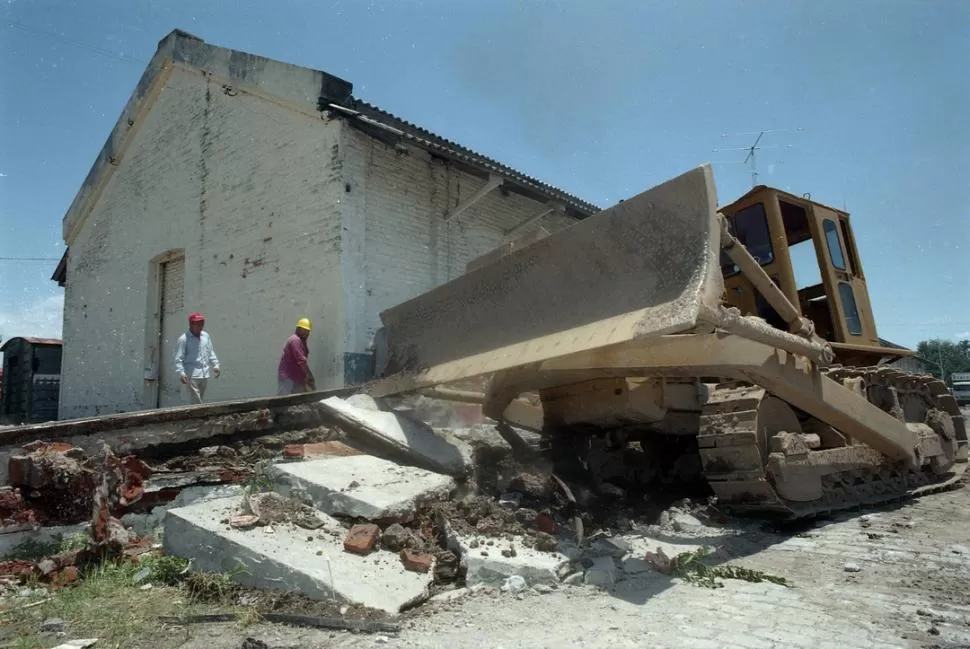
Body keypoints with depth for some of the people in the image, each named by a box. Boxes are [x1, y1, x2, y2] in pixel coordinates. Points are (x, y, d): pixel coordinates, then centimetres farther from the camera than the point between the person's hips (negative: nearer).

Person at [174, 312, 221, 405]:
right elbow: (179, 358, -10)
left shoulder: (206, 336, 11)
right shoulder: (184, 339, -8)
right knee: (195, 401, -11)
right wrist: (181, 373, -19)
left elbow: (211, 352, 20)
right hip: (191, 376, -7)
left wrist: (215, 365, 13)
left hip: (204, 375, 7)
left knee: (200, 400, 13)